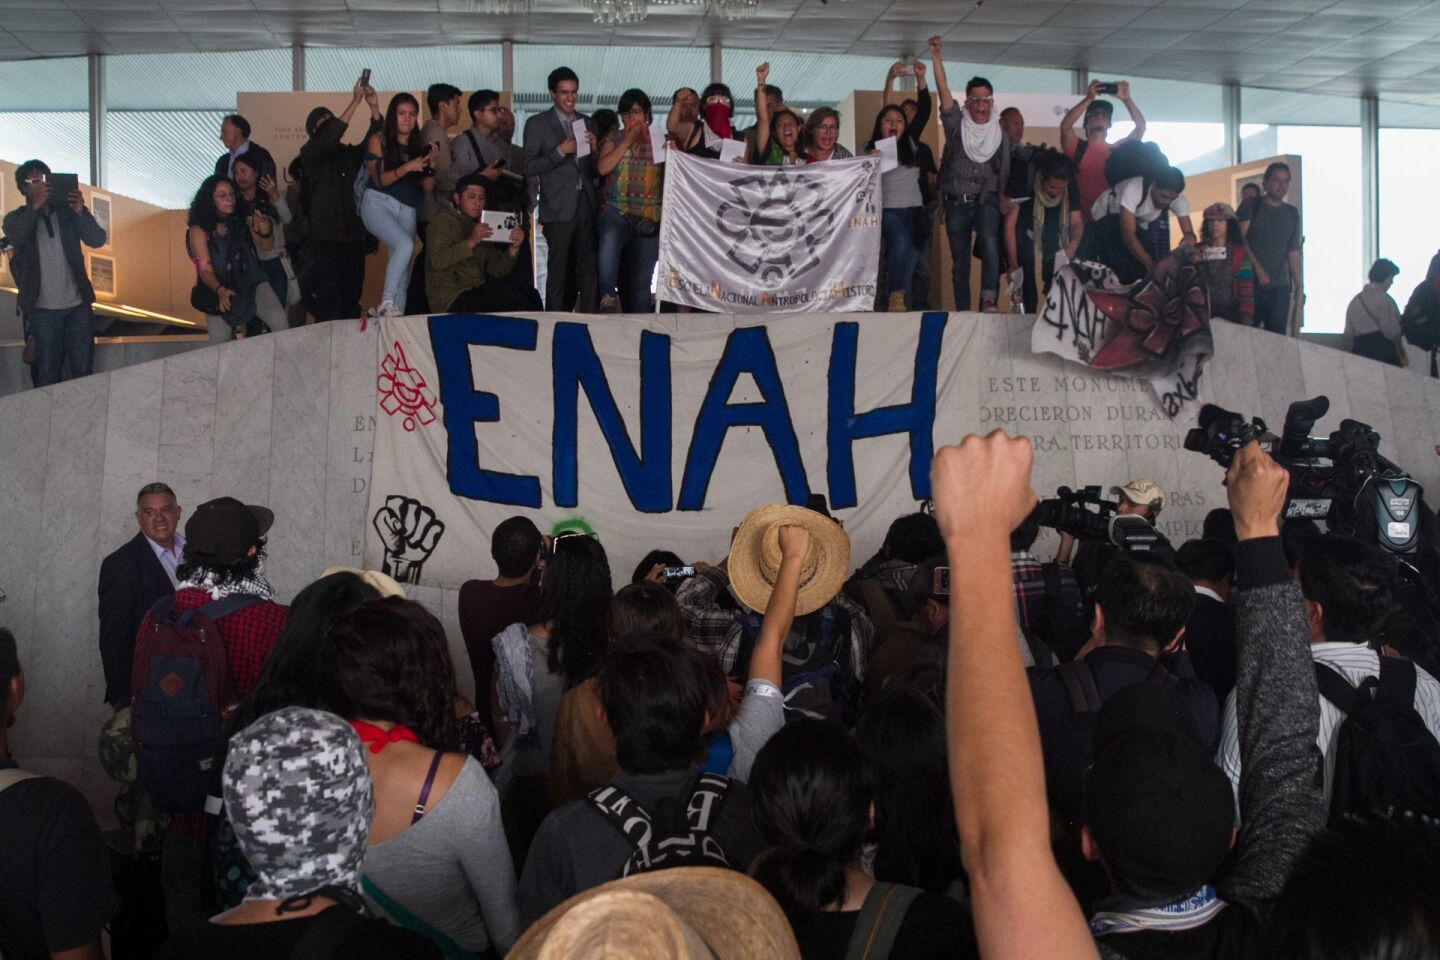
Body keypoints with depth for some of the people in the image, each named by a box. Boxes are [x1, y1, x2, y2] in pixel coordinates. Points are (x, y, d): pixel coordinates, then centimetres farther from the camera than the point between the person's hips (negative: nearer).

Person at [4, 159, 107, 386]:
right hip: (42, 309, -1)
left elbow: (97, 240, -5)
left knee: (82, 369, 3)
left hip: (78, 305, 1)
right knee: (47, 374, 2)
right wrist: (35, 206, -25)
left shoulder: (67, 212, 6)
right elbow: (15, 237, -16)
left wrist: (81, 213, -21)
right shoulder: (16, 218, 5)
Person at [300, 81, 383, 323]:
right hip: (326, 239, -4)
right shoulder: (310, 153, 4)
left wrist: (374, 108, -9)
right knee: (326, 303, -7)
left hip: (354, 237, 5)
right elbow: (329, 139, -14)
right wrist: (354, 102, -18)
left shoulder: (350, 153, 18)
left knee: (352, 299, 5)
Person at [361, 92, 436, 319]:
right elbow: (379, 179, -6)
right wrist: (407, 167, -19)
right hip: (378, 203, -5)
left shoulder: (419, 145, 12)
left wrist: (430, 163, -7)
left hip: (408, 210, 5)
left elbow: (428, 188, 10)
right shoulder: (378, 140, 3)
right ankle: (385, 305, -28)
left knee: (403, 268, -1)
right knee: (405, 245, -29)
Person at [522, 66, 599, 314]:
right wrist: (560, 151, -13)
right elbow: (529, 167, -4)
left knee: (588, 271, 2)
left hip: (587, 206, 4)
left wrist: (594, 149, -4)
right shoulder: (537, 124, 4)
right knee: (559, 272, -3)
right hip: (558, 209, -4)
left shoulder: (587, 123, 16)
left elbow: (597, 169, 17)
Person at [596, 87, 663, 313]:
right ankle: (608, 296, -25)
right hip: (616, 210, -1)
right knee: (609, 241, -36)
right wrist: (627, 141, -3)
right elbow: (602, 168, -6)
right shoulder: (613, 139, 12)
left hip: (649, 217, 1)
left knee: (642, 278, 1)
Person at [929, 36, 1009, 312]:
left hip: (986, 200, 0)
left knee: (989, 245, -27)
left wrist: (1002, 200, 4)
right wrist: (936, 57, -19)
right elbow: (943, 90, -10)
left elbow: (1005, 171, 11)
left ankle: (989, 300, -31)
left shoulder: (999, 132, 7)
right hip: (957, 202, 1)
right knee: (959, 260, 6)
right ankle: (963, 311, 14)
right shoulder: (957, 124, 2)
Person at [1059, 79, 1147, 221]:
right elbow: (1065, 126, -13)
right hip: (1084, 220, -3)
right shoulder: (1077, 147, 5)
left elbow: (1141, 126, 3)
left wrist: (1126, 99, -7)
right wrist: (1089, 98, -16)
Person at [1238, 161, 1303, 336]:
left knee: (1277, 336, -2)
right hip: (1251, 283, -3)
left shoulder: (1292, 213, 16)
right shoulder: (1251, 207, 5)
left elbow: (1294, 253, 15)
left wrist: (1299, 287, 8)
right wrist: (1258, 269, -16)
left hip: (1280, 286, 3)